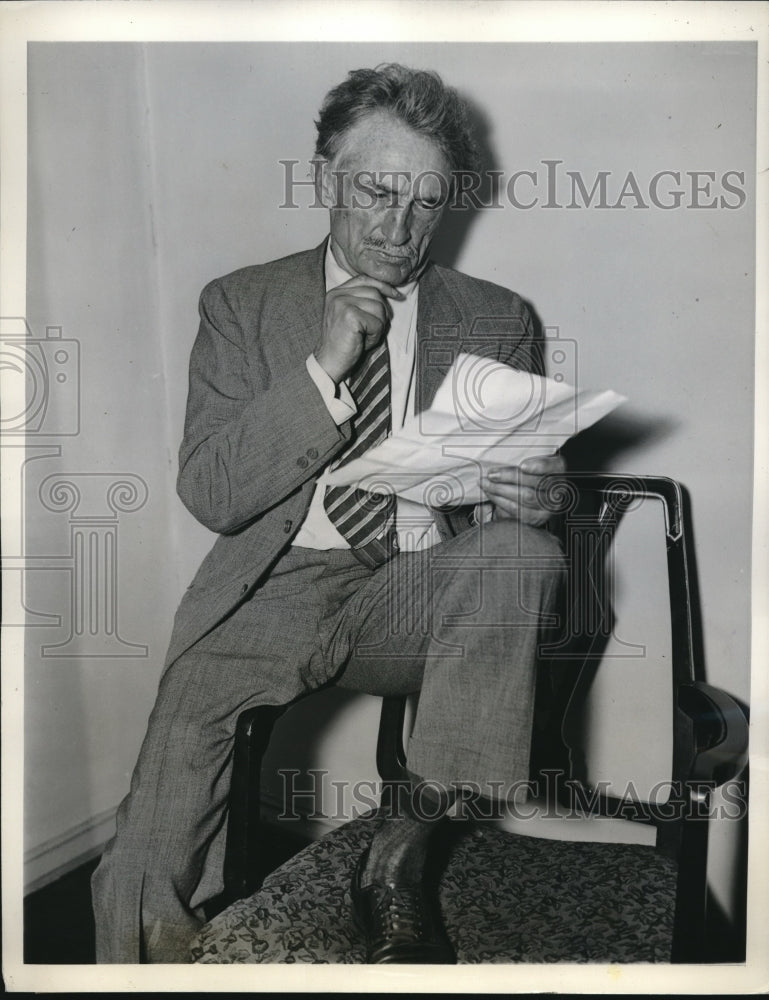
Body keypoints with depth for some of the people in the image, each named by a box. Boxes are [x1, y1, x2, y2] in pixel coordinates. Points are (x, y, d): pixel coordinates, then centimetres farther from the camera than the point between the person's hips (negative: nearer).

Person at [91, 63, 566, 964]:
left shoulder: (496, 321, 12)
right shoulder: (241, 304, 9)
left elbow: (528, 493, 13)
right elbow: (209, 494, -1)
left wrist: (523, 495, -13)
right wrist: (325, 370, -13)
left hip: (427, 596, 2)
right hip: (278, 589, -1)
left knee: (521, 550, -32)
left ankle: (405, 848, -20)